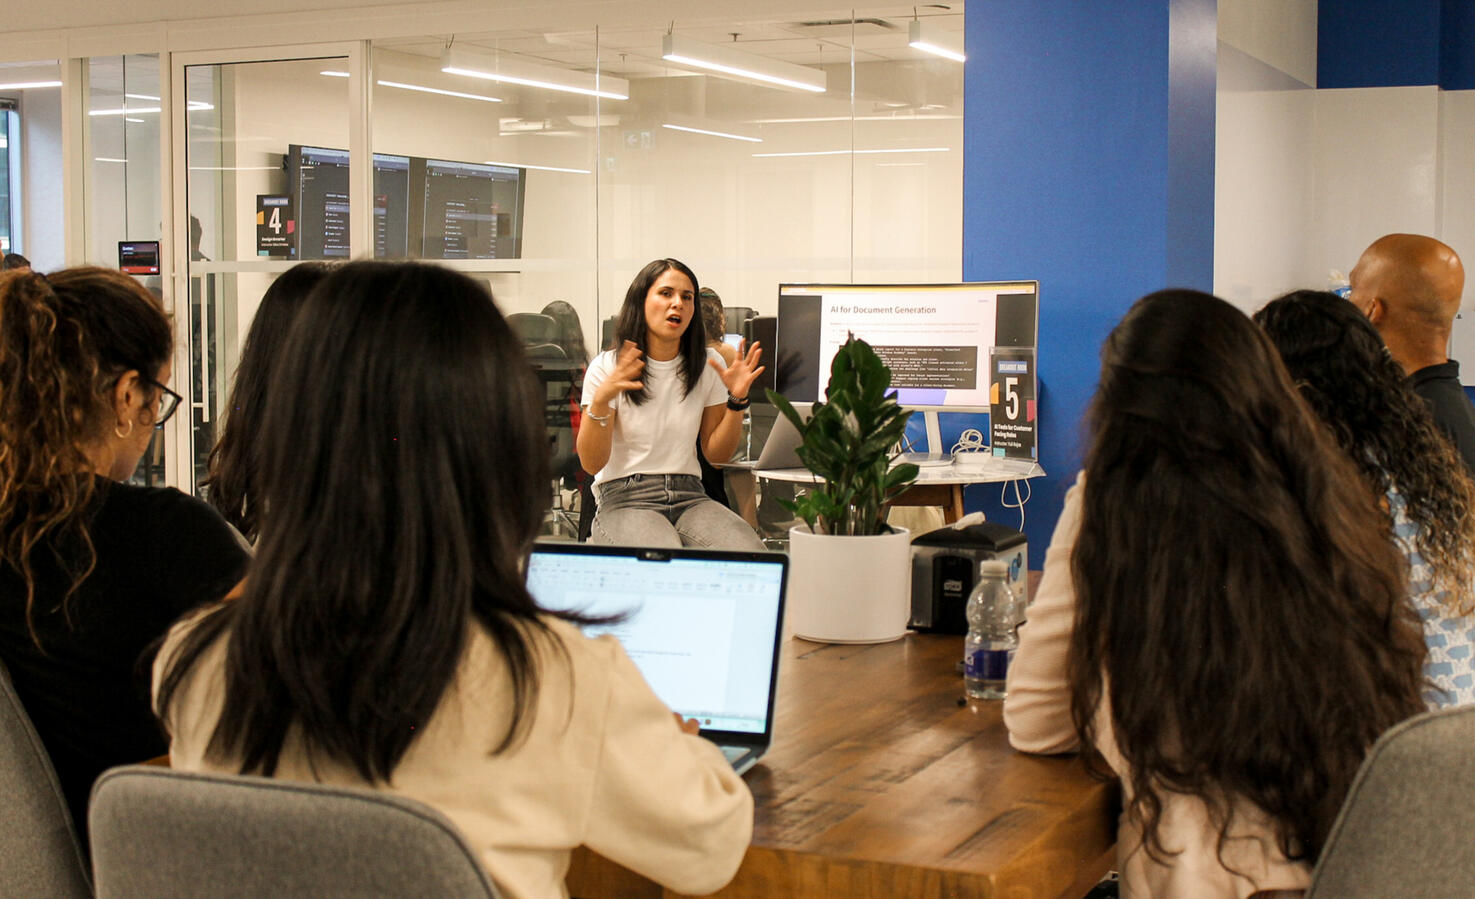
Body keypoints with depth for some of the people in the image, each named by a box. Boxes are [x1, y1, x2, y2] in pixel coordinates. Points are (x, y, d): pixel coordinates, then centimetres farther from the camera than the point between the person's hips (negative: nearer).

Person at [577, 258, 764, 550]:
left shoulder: (708, 366, 9)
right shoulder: (607, 367, -1)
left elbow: (716, 453, 11)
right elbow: (591, 463, -7)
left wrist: (737, 400, -4)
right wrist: (601, 399, -23)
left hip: (689, 495, 4)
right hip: (625, 499, -4)